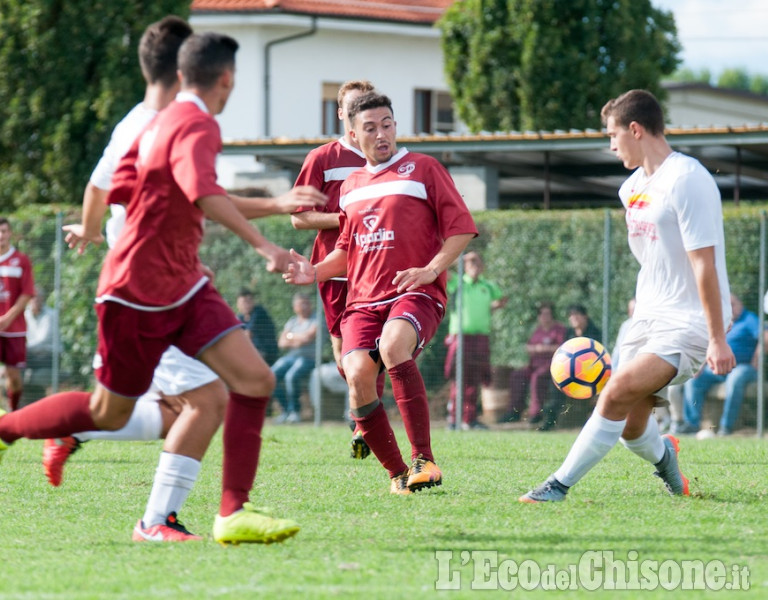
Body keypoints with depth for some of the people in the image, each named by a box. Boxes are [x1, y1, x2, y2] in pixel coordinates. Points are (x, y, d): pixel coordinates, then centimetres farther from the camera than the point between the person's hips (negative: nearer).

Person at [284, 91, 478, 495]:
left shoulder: (423, 169, 5)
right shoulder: (351, 186, 21)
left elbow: (461, 228, 0)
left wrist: (431, 269, -15)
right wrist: (316, 272, 11)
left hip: (417, 295, -5)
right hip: (363, 299, 5)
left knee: (393, 345, -36)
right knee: (358, 374, -20)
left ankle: (424, 460, -32)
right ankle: (397, 473, -3)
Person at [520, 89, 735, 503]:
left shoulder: (687, 180, -16)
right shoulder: (634, 186, 12)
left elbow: (704, 264, -20)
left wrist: (718, 339, -21)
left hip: (691, 323, -8)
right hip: (649, 317, 8)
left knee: (619, 391, -25)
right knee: (629, 426, 6)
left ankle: (560, 485, -19)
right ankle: (663, 455, 39)